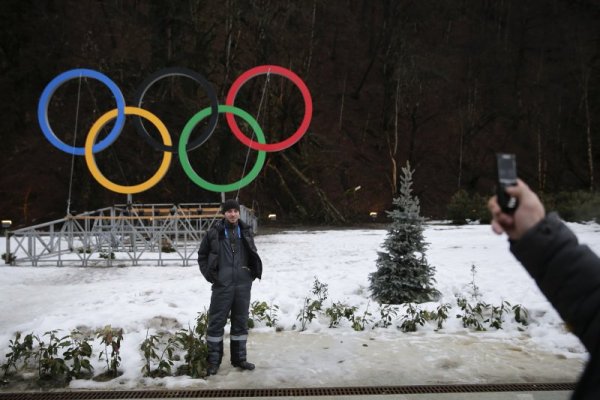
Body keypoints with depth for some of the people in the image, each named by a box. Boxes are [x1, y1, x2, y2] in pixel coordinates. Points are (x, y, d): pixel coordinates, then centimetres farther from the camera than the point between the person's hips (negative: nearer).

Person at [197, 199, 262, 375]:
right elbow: (202, 255, 6)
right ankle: (214, 360, 13)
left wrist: (253, 272, 8)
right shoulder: (214, 232, -5)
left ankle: (239, 358, 24)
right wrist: (210, 275, -2)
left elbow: (253, 254, 19)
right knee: (216, 322, 2)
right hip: (222, 285, -3)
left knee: (241, 322, 12)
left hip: (243, 285, 3)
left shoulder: (246, 232, 5)